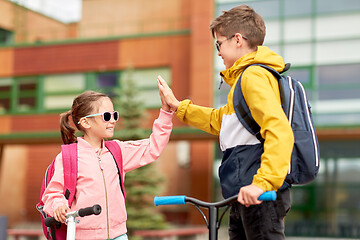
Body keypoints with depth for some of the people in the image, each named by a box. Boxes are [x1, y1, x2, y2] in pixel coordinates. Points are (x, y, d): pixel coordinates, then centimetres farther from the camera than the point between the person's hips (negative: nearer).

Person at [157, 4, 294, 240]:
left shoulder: (254, 76, -14)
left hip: (260, 196, -11)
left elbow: (280, 131, -27)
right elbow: (219, 121, 33)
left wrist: (262, 183, -34)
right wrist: (178, 106, 31)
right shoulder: (246, 76, 20)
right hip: (246, 195, 11)